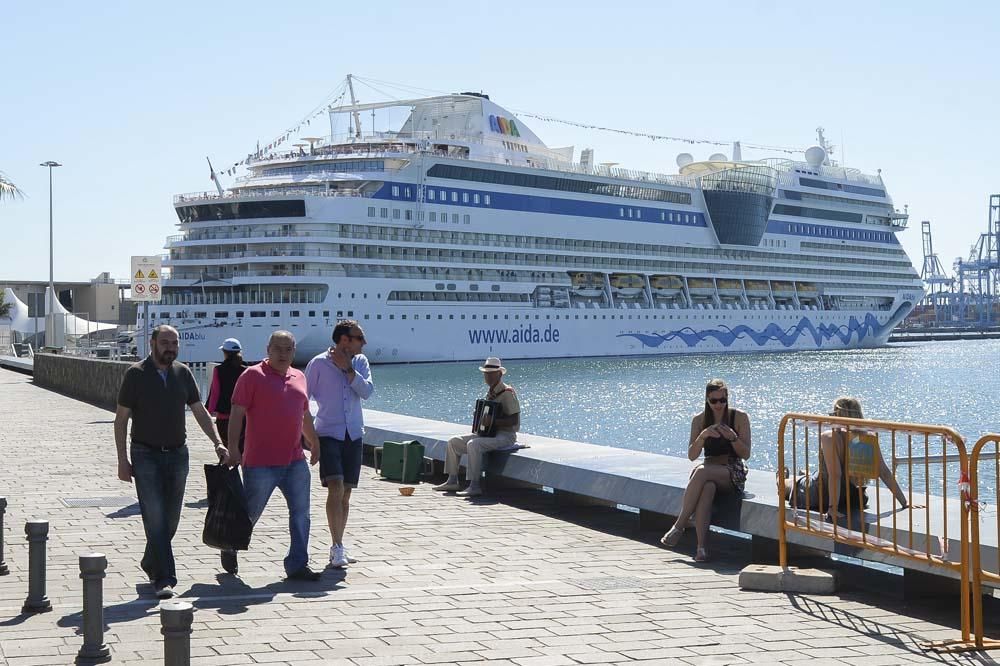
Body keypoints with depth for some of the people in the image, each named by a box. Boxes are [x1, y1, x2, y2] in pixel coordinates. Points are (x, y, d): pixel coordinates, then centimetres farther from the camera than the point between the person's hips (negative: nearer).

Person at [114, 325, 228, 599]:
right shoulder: (136, 375, -6)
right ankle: (164, 579, -10)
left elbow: (200, 411, 9)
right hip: (146, 455, -4)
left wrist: (217, 442, -4)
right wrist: (122, 460, -8)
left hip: (177, 454, 4)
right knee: (155, 518, -10)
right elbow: (121, 419, -3)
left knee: (171, 519, 11)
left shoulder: (183, 373, 6)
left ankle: (151, 564, 32)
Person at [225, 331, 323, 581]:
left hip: (295, 461, 6)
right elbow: (237, 414, -9)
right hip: (261, 463, -6)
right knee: (250, 512, 6)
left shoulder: (299, 377, 14)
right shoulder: (253, 375, -5)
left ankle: (297, 565, 8)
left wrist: (314, 443, 28)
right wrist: (232, 449, -15)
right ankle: (230, 548, 31)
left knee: (301, 512, 2)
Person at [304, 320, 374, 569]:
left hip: (353, 435, 4)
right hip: (328, 434, -4)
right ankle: (337, 548, -15)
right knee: (335, 487, -17)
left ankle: (338, 547, 17)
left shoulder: (360, 361, 8)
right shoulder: (319, 363, -4)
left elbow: (367, 391, -5)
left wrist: (348, 369, -12)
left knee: (346, 492, 8)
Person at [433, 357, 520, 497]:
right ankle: (452, 481, 6)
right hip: (489, 433, 9)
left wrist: (493, 422, -29)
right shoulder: (490, 392, 15)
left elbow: (514, 420, -19)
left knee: (473, 444, -33)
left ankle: (475, 486, -30)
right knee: (454, 441, 3)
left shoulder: (507, 392, -12)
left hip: (505, 435, -9)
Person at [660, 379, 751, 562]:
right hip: (709, 471, 2)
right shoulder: (699, 420, 8)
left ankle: (679, 526, -27)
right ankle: (701, 546, -43)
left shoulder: (740, 418, 2)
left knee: (702, 471, -35)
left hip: (733, 474, -2)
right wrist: (703, 435, -17)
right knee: (707, 488, -37)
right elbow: (691, 456, 1)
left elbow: (746, 454, -1)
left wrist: (733, 437, -19)